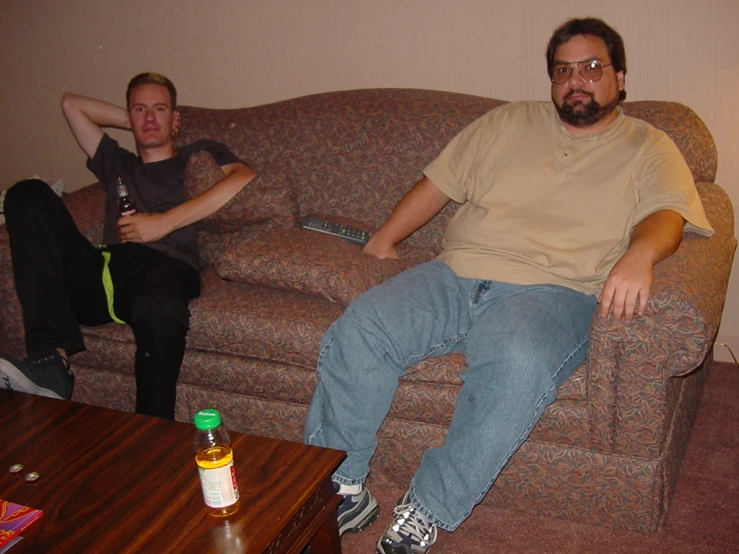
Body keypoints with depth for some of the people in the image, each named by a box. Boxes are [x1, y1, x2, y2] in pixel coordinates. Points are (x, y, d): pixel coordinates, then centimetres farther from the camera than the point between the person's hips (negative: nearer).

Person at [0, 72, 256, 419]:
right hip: (97, 275, 5)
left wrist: (165, 222, -4)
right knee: (28, 195, -14)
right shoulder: (116, 163, 38)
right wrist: (131, 122, 38)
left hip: (162, 265, -5)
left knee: (162, 311, -42)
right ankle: (50, 361, -28)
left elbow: (245, 179, 1)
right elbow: (71, 103, 45)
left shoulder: (199, 155, 25)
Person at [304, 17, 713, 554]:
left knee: (519, 364, -37)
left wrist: (639, 255, -30)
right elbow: (439, 182, 23)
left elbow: (667, 213, -7)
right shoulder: (507, 123, 22)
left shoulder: (649, 148, 13)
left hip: (551, 291, -3)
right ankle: (341, 489, -5)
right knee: (355, 333, -19)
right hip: (456, 274, 4)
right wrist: (386, 237, 11)